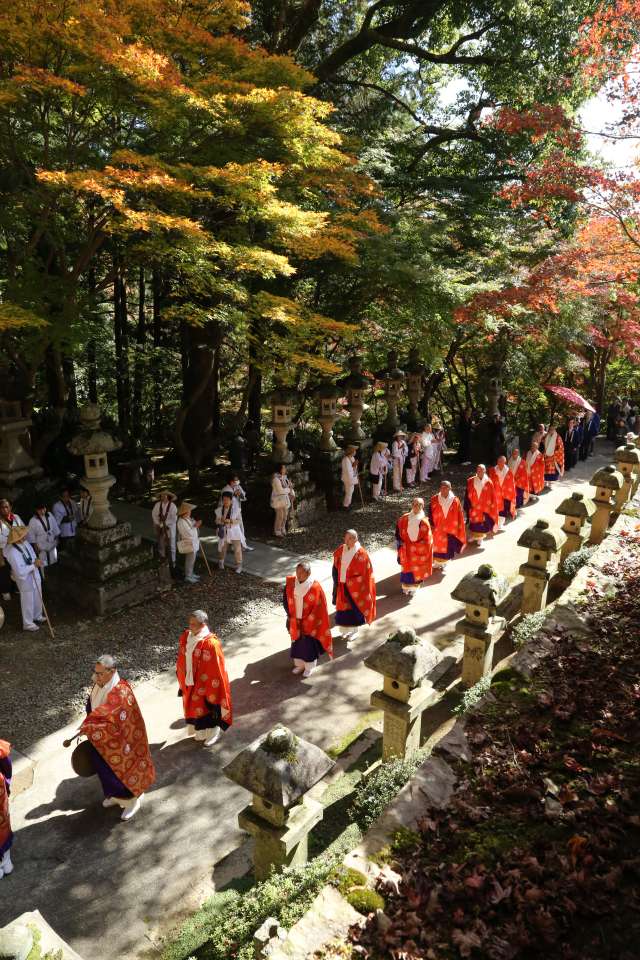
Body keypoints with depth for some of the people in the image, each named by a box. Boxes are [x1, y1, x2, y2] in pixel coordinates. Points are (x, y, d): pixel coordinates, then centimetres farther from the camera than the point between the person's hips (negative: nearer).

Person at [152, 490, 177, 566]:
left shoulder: (172, 506, -16)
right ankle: (162, 559, 33)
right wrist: (159, 524, -10)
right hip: (160, 527, 3)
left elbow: (174, 519, -17)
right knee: (161, 543, 15)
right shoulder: (157, 504, -6)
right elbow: (154, 515, -2)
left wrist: (164, 524, -16)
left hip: (170, 527, -3)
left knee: (171, 544, 3)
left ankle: (172, 561, 16)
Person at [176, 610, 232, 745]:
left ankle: (212, 732, 36)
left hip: (205, 684, -6)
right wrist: (183, 681, 14)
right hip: (190, 683, 6)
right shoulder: (185, 637, -7)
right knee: (194, 707, 22)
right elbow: (182, 661, 7)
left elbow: (216, 670, -19)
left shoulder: (211, 644, -26)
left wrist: (212, 694, -14)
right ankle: (200, 731, 46)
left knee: (208, 708, 11)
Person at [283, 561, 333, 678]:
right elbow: (286, 600, 4)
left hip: (310, 623, -4)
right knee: (297, 642, 17)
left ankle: (310, 666, 29)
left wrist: (307, 622, -13)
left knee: (309, 644, 10)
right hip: (296, 621, 4)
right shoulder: (292, 583, -8)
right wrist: (291, 617, 0)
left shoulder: (315, 587, -21)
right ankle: (300, 664, 37)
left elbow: (318, 607, -16)